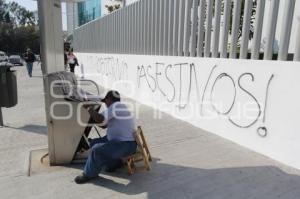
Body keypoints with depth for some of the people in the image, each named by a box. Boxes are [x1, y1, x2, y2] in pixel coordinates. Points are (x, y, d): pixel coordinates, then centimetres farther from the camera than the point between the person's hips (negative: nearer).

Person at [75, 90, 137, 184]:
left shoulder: (115, 106, -17)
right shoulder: (120, 107, 14)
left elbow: (99, 119, -26)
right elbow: (104, 124, 18)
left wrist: (89, 108, -11)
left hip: (126, 145, -11)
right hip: (119, 140, 11)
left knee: (96, 149, -21)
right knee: (94, 143, 11)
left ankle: (89, 174, 4)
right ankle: (114, 162, 15)